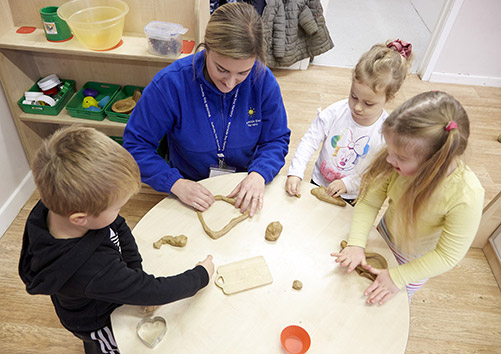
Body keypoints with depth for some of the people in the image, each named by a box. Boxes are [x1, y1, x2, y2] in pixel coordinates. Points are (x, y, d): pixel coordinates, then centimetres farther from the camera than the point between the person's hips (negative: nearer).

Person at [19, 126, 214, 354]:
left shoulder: (61, 205, -29)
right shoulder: (91, 270, -50)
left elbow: (120, 229, -13)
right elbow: (154, 292, -37)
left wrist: (138, 273, -18)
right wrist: (201, 275, -23)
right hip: (98, 324, -6)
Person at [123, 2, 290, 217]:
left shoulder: (263, 80, -13)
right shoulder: (170, 83, -21)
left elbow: (276, 140, -3)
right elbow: (135, 144, -12)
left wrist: (259, 174, -22)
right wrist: (175, 183, -26)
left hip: (244, 189, 1)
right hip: (190, 189, 0)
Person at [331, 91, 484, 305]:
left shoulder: (466, 197, -39)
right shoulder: (400, 164, -32)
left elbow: (447, 256, -27)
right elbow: (369, 202, -20)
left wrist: (397, 277, -24)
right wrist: (356, 244, -29)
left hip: (417, 258, -2)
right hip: (384, 235, 3)